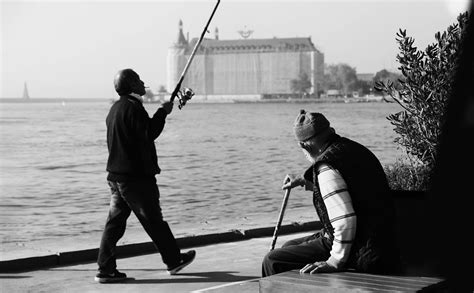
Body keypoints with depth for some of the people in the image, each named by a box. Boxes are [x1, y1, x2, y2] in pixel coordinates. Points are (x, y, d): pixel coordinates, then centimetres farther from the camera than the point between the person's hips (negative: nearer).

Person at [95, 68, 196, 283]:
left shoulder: (115, 108, 15)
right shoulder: (133, 107, -15)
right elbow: (149, 134, -18)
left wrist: (160, 114, 16)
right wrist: (162, 112, -7)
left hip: (116, 174, 9)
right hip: (136, 176, -9)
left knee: (115, 221, 7)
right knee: (153, 220, 4)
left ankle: (106, 269, 5)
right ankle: (173, 260, 18)